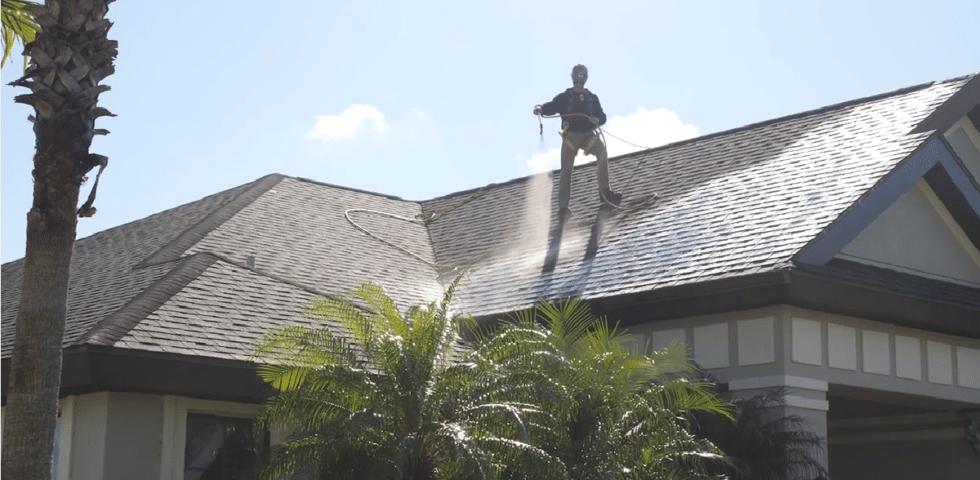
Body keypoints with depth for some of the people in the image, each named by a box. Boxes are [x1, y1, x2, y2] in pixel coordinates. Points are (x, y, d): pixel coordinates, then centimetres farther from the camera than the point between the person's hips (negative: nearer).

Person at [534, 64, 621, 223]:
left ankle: (605, 192, -18)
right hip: (570, 136, -1)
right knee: (566, 170, -10)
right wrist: (540, 108, -26)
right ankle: (563, 207, -10)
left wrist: (598, 119, -12)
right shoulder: (564, 97, 8)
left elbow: (602, 116, 12)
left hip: (588, 135, 2)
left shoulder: (592, 98, 14)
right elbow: (552, 107, -4)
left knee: (602, 151, -25)